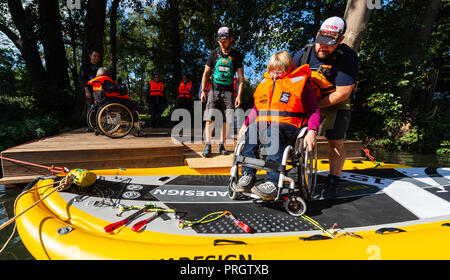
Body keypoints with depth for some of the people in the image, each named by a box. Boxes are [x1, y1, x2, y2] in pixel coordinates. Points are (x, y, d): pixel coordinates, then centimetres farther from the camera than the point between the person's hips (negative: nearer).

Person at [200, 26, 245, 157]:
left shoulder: (237, 56, 3)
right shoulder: (214, 53, 4)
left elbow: (241, 77, 3)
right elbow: (206, 73, 8)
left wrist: (239, 95, -5)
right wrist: (203, 91, 2)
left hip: (228, 91, 0)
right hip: (214, 90, 0)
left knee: (227, 120, -1)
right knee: (209, 119, -9)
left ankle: (221, 144, 12)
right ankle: (208, 145, -1)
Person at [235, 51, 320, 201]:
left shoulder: (299, 83, 7)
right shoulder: (265, 83, 23)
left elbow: (313, 111, 4)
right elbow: (256, 108, 31)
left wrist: (312, 132, -14)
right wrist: (246, 123, 14)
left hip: (287, 125, -4)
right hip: (263, 123, 5)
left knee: (274, 133, -38)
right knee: (250, 131, -29)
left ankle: (272, 183, -41)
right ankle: (247, 175, -24)